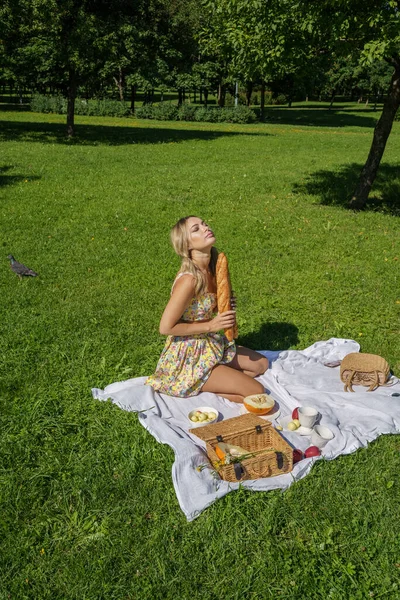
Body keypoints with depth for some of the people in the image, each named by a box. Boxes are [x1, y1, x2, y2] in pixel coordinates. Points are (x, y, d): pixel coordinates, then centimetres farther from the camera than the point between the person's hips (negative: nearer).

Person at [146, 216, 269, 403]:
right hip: (187, 357, -8)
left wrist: (227, 307, -7)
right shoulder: (189, 279, -28)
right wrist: (211, 325, -21)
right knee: (256, 391, -9)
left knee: (262, 364, 17)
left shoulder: (212, 268, -2)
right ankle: (199, 388, 1)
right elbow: (166, 327, -23)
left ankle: (208, 383, 9)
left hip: (212, 346, 8)